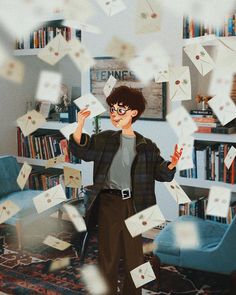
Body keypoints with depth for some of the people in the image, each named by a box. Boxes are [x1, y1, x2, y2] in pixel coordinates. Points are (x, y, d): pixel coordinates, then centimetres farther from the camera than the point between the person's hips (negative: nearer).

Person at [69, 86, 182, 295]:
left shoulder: (146, 146, 1)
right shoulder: (104, 139, 2)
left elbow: (161, 174, 3)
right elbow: (80, 150, -8)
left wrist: (172, 165, -19)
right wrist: (80, 125, -24)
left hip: (133, 204, 1)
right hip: (109, 203, 0)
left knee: (134, 254, 12)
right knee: (108, 254, 9)